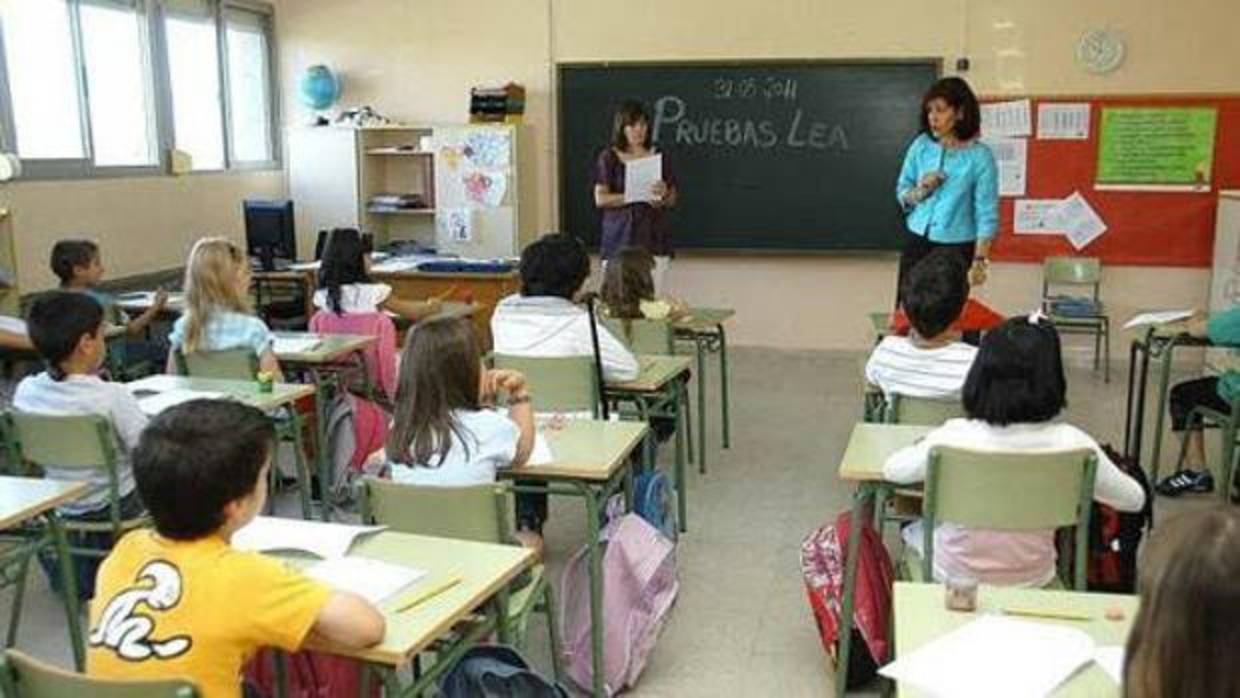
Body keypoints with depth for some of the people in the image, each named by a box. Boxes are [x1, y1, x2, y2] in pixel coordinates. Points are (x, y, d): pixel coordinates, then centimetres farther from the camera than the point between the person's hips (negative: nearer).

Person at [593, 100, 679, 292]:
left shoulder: (658, 155, 11)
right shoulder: (609, 157, 3)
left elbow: (673, 198, 13)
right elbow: (600, 199, -5)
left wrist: (664, 194, -12)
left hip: (654, 239, 2)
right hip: (619, 239, -2)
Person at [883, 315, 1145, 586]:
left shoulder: (954, 437, -27)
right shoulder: (1070, 443, -24)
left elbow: (892, 470, -7)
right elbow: (1134, 499, -6)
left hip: (957, 579, -2)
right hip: (1033, 581, 2)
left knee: (915, 531, 33)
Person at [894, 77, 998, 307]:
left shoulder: (980, 156, -10)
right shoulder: (921, 146, 0)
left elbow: (986, 212, -10)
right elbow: (901, 191, 10)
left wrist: (979, 259, -14)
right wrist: (919, 192, -13)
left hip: (955, 247, -3)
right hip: (916, 241, 3)